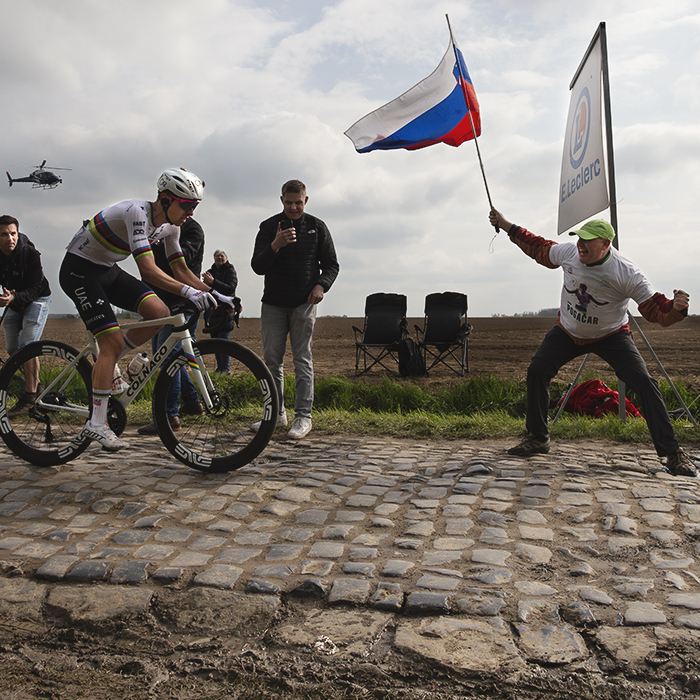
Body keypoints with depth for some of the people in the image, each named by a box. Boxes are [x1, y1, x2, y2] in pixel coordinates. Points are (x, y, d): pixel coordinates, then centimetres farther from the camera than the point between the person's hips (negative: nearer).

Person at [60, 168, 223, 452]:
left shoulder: (170, 225, -2)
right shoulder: (137, 212, -28)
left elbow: (181, 271, 2)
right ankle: (96, 424, -7)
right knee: (113, 341, -15)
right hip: (79, 269, -8)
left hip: (108, 270, 8)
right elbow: (149, 271, -38)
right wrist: (189, 292, -48)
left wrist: (216, 294, -10)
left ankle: (105, 366, 7)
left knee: (159, 313, -12)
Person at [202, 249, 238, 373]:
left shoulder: (230, 271, 0)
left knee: (223, 340, -10)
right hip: (212, 311, 5)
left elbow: (230, 288, -16)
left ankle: (226, 368, -5)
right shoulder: (211, 271, 15)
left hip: (225, 311, -5)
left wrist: (213, 282, -27)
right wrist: (206, 282, -13)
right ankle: (219, 366, 14)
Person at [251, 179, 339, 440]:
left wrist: (321, 285, -12)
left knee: (302, 359, -4)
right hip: (273, 303, 2)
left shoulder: (317, 227, 6)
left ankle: (303, 416, -1)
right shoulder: (269, 227, 6)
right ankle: (276, 413, 15)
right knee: (271, 359, 4)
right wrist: (275, 245, -20)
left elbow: (331, 264, 9)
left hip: (304, 302, -2)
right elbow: (257, 267, -2)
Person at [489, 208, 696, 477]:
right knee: (536, 371, -9)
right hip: (568, 332, 3)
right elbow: (539, 248, 2)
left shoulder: (626, 273, -29)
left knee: (644, 382, -18)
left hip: (611, 336, -3)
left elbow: (656, 311, -28)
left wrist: (676, 308, -50)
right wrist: (505, 225, 2)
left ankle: (672, 453, -6)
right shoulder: (568, 253, -18)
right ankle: (538, 439, 8)